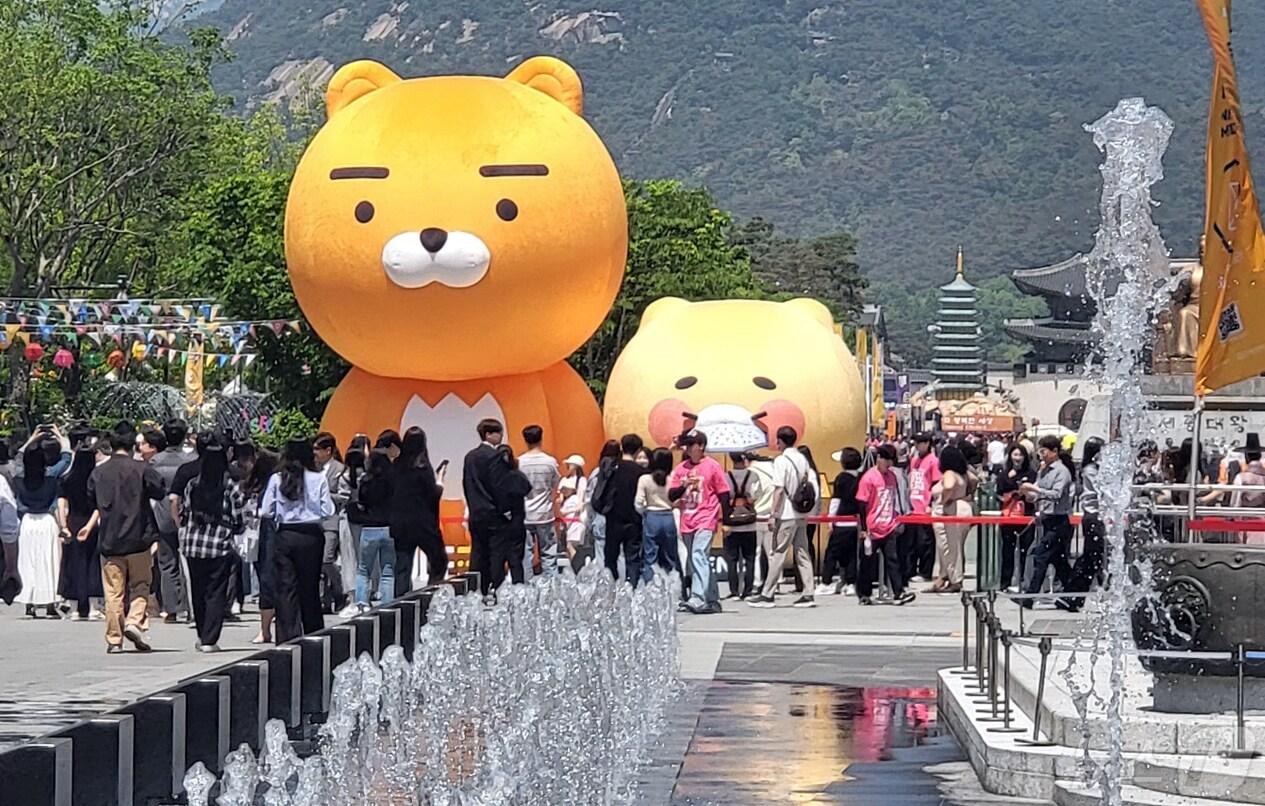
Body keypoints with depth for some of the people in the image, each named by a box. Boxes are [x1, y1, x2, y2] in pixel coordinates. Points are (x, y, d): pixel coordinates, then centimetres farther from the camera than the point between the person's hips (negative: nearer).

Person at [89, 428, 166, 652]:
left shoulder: (97, 472, 4)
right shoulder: (142, 469, -6)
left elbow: (92, 501, 15)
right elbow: (161, 492, -3)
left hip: (108, 539, 2)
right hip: (138, 538, -2)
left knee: (113, 592, 5)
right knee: (140, 585, 11)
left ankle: (114, 639, 5)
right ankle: (135, 621, -11)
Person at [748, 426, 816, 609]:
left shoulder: (781, 460, -10)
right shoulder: (803, 459, 11)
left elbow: (779, 490, -16)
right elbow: (812, 485, 12)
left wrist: (774, 514, -13)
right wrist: (808, 514, 16)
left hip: (786, 515, -7)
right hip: (802, 514, 7)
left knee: (777, 553, -3)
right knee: (802, 553, 8)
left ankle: (767, 595, 0)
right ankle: (808, 595, 5)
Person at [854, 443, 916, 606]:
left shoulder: (892, 476, 9)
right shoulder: (868, 478, -10)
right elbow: (861, 504, -11)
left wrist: (897, 520, 21)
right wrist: (864, 529, -13)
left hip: (889, 528, 5)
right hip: (872, 530, -5)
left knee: (893, 560, -2)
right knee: (868, 562, 6)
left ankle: (899, 592, -7)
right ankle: (864, 594, 16)